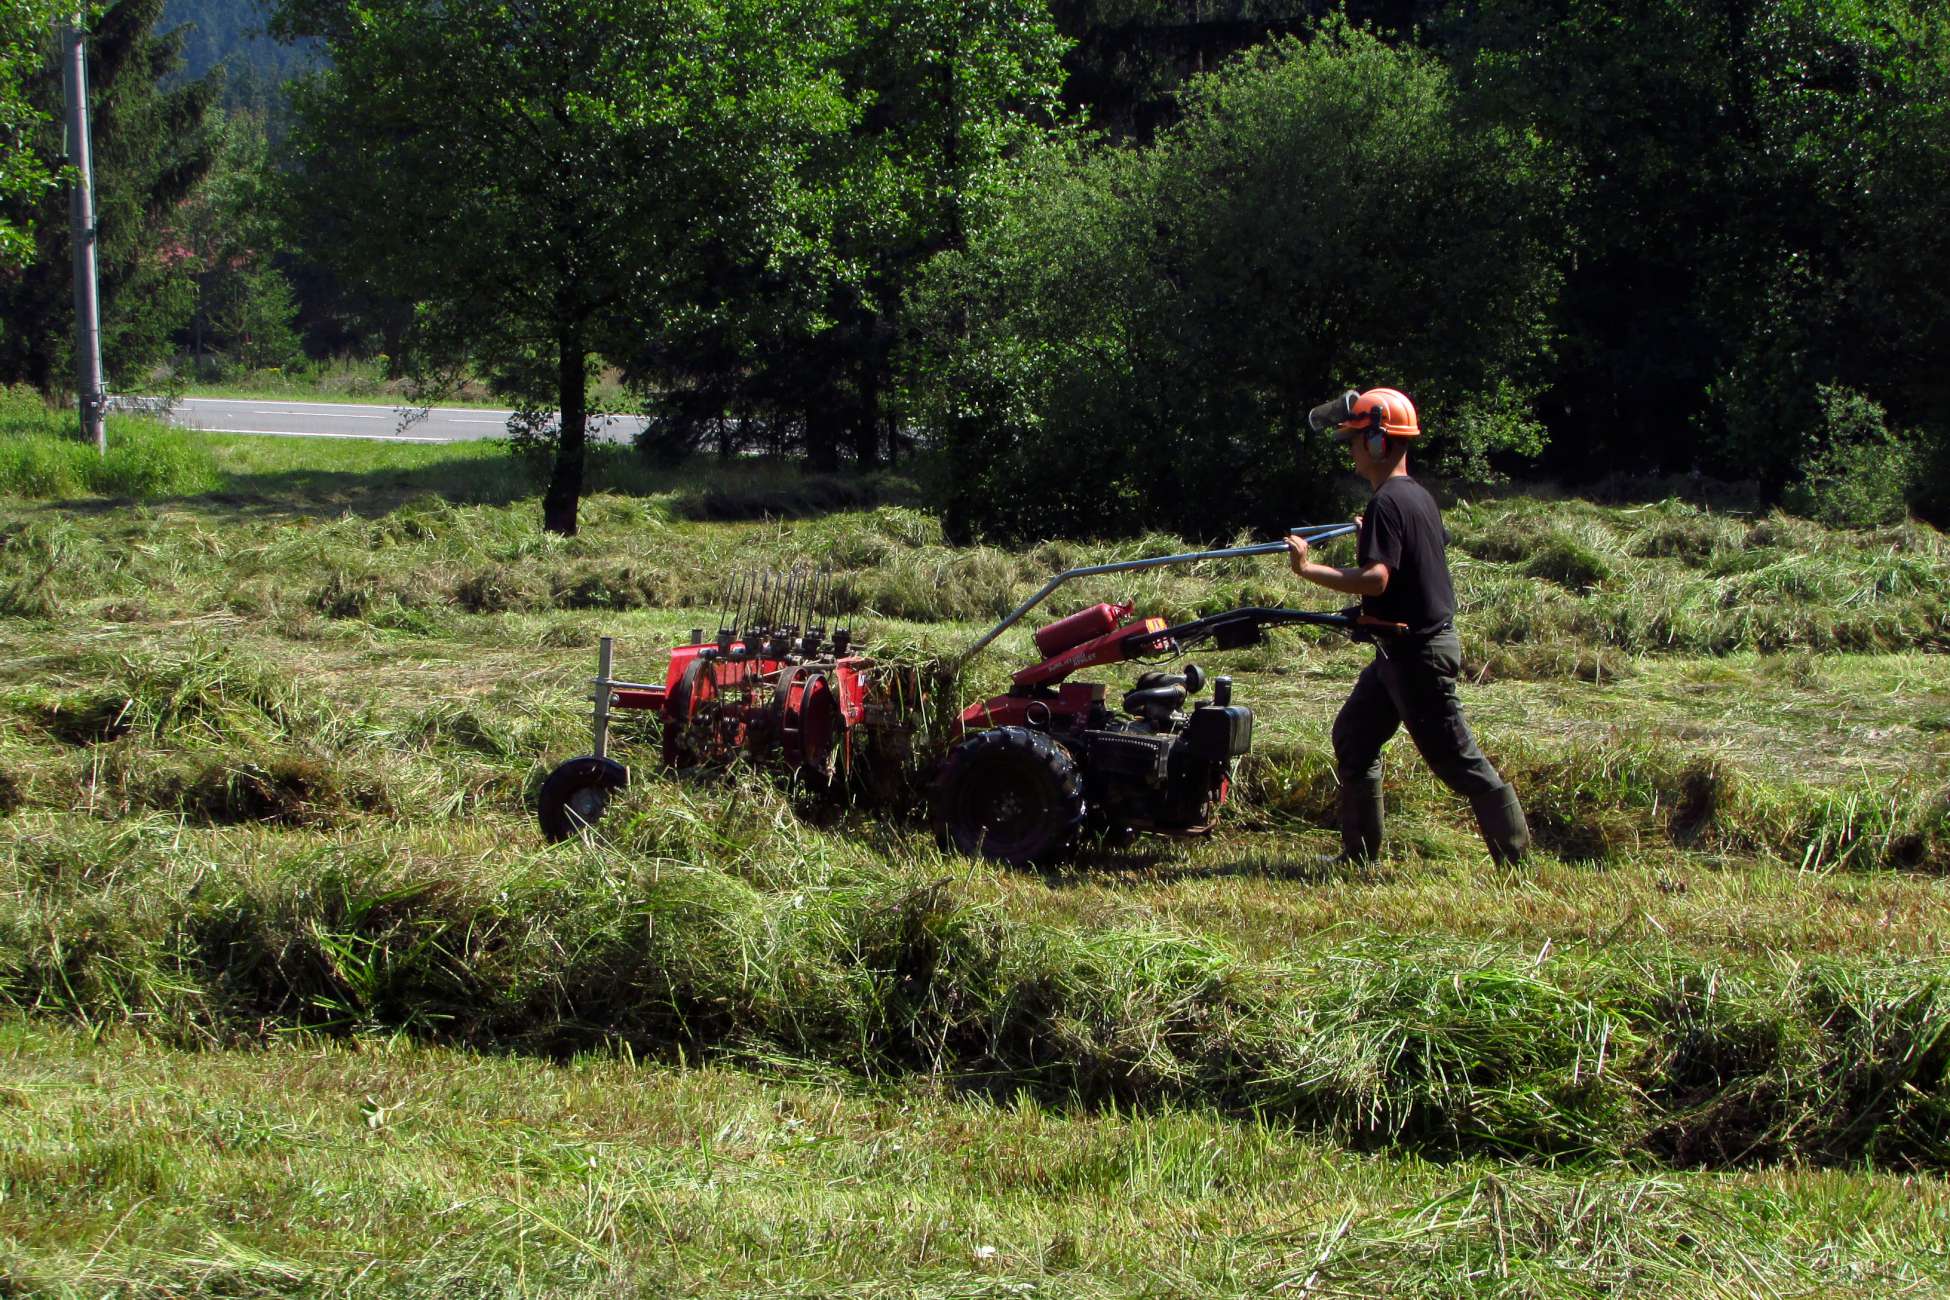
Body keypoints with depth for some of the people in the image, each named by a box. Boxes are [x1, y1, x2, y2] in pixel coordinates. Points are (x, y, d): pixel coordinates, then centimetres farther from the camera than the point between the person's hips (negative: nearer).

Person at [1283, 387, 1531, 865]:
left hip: (1415, 650, -10)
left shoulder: (1387, 503, -19)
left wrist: (1308, 569, -24)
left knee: (1454, 756, -6)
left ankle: (1515, 858, -2)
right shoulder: (1419, 496, 11)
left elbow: (1376, 578, -30)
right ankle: (1359, 853, 20)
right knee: (1354, 736, 15)